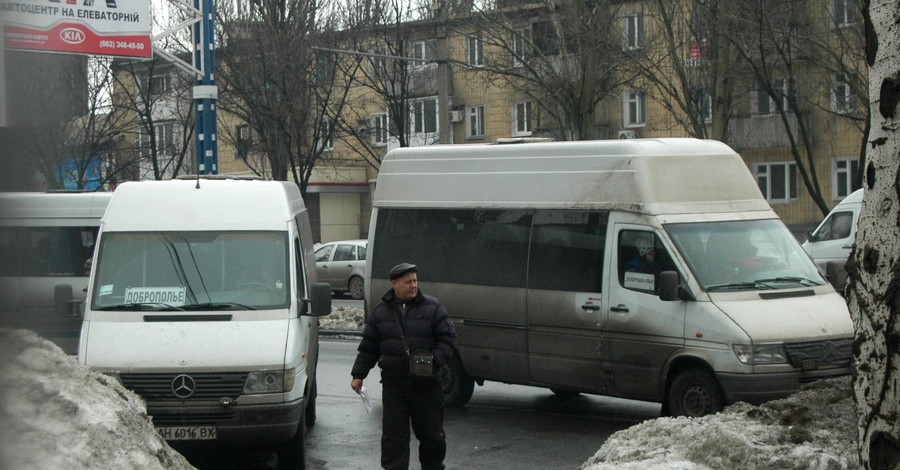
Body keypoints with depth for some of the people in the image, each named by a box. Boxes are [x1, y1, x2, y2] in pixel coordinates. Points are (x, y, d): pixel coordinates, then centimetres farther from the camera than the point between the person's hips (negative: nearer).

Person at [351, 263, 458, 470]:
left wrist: (434, 360, -16)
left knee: (432, 433, 8)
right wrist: (358, 375, 9)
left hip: (427, 383, -1)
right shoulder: (380, 311, 8)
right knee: (393, 434, 0)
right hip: (393, 385, 1)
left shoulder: (433, 307, 2)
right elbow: (368, 347, 14)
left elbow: (448, 339, 0)